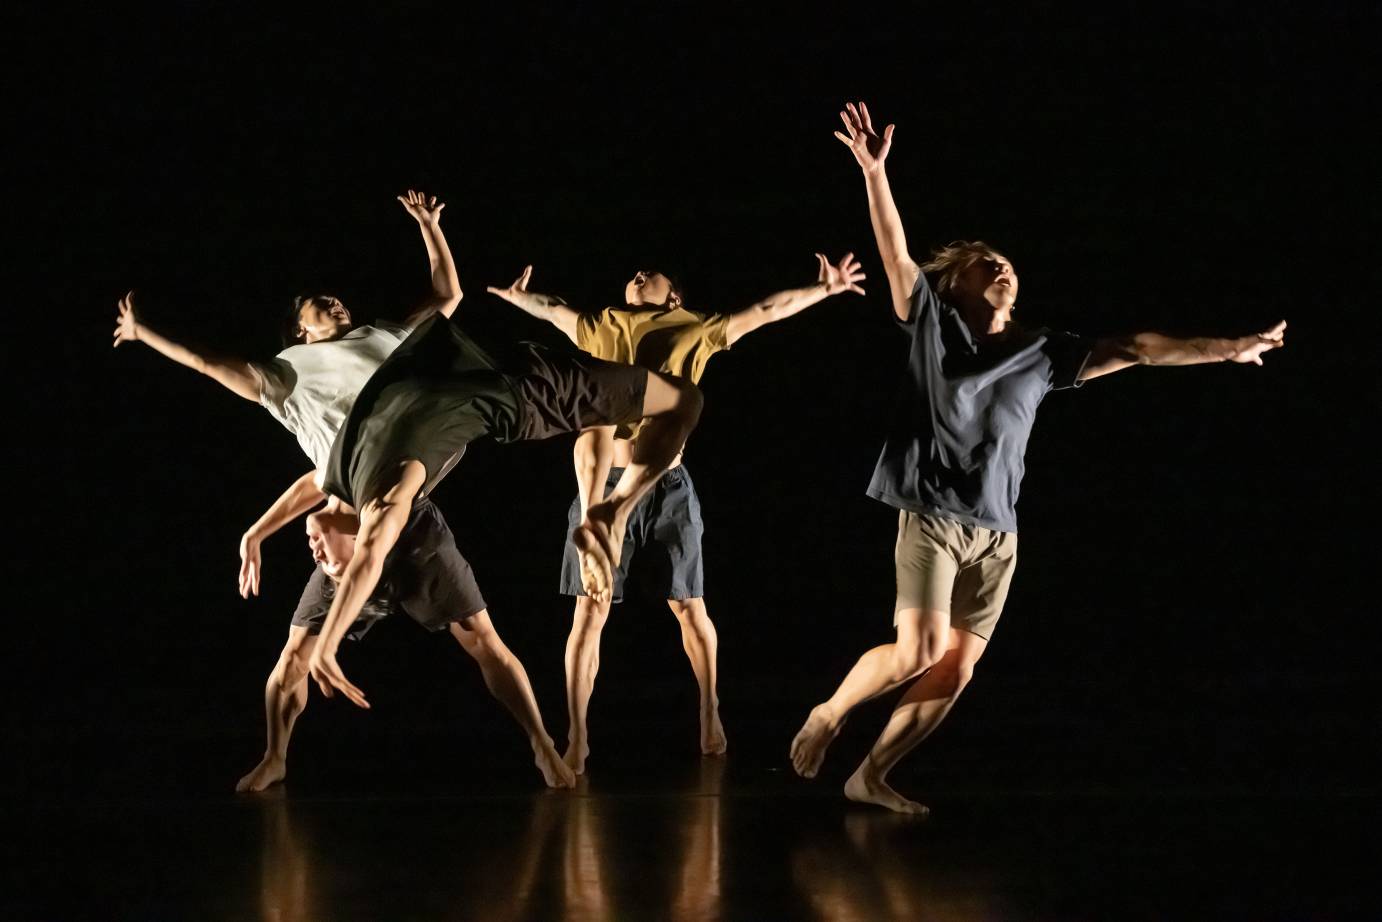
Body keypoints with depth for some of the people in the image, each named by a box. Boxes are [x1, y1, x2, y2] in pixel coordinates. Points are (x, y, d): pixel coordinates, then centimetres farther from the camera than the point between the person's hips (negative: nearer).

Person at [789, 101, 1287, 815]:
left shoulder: (1041, 354, 11)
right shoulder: (933, 325, 2)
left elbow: (1131, 350, 11)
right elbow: (896, 253, -9)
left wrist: (1225, 349, 9)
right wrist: (874, 170, -21)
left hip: (997, 532, 5)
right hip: (933, 515, -5)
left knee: (956, 671, 0)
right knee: (920, 652, -18)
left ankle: (871, 777, 11)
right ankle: (826, 716, 8)